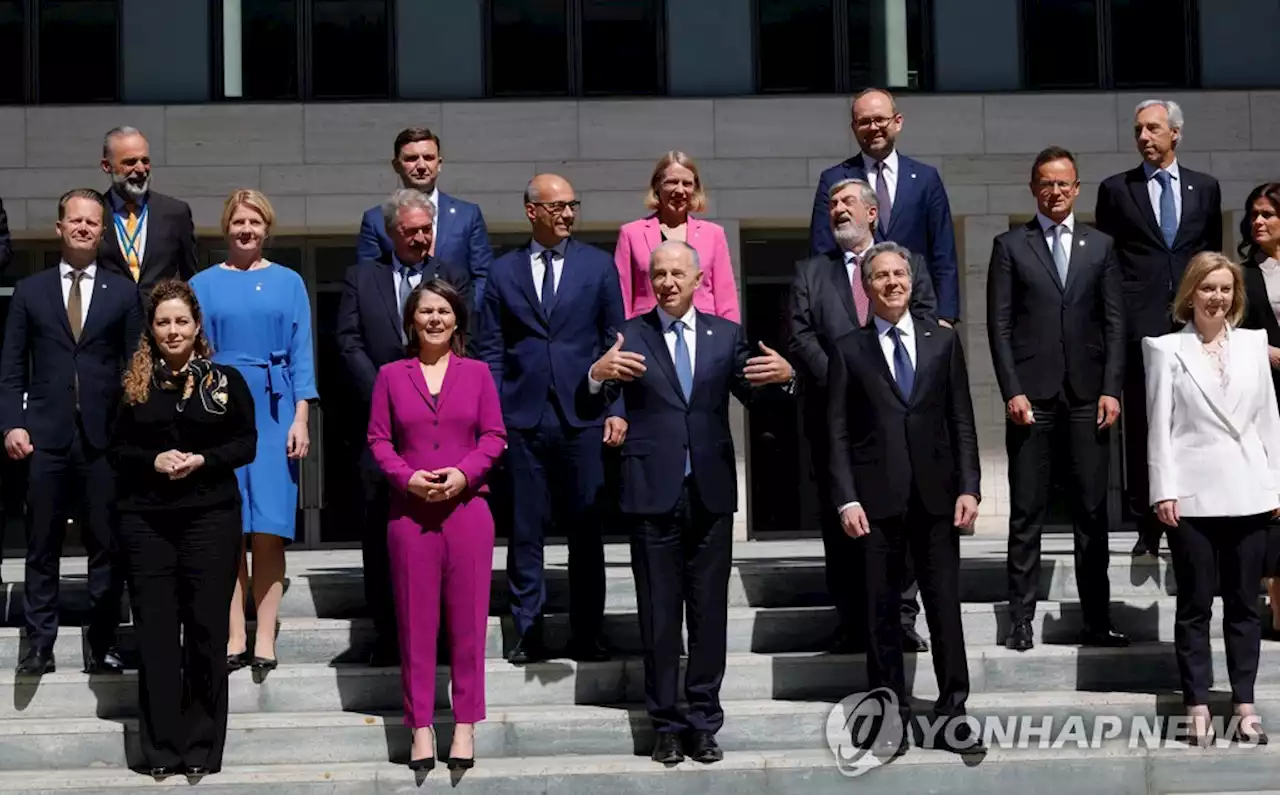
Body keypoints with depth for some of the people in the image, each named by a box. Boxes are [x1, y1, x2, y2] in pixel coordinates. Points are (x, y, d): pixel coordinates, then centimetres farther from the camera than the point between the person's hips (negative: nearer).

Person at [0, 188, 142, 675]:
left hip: (105, 436, 0)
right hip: (46, 436, 0)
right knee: (42, 548, 4)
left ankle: (103, 645, 11)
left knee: (107, 546, 3)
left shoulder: (123, 293, 8)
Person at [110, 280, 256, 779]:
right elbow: (117, 448, 9)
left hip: (211, 518, -1)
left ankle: (203, 747, 10)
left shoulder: (225, 380, 4)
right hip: (145, 520, 1)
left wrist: (202, 460, -14)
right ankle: (162, 749, 9)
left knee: (207, 631, 1)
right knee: (155, 634, 2)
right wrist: (152, 461, -10)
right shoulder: (133, 384, 8)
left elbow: (246, 443, 2)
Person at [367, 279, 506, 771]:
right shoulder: (391, 375, 7)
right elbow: (378, 439, 4)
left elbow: (494, 436, 2)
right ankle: (421, 726, 9)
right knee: (415, 619, 3)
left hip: (467, 507, 0)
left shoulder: (477, 373, 6)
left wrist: (464, 473, -13)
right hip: (409, 510, 0)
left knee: (467, 616, 2)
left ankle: (465, 725, 10)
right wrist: (407, 477, -13)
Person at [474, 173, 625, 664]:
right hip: (523, 418, 0)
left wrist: (617, 409, -1)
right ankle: (528, 634, 10)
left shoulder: (598, 265, 9)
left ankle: (587, 635, 11)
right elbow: (489, 351, 8)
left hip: (583, 416, 0)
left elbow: (615, 342, 7)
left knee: (586, 530, 3)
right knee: (525, 531, 2)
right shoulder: (504, 271, 9)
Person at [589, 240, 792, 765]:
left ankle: (704, 722, 15)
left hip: (711, 492, 2)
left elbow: (756, 399, 7)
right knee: (659, 615, 4)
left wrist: (783, 377, -15)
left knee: (710, 612, 7)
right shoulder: (629, 336, 1)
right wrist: (598, 375, -31)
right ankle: (666, 725, 12)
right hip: (653, 492, -2)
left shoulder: (726, 334, 8)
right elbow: (595, 407, -8)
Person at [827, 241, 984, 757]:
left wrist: (968, 487, -2)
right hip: (877, 498, -1)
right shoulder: (849, 350, 5)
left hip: (936, 496, 1)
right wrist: (847, 499, -7)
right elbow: (839, 433, 2)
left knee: (945, 606, 2)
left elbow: (962, 422, 8)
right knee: (882, 610, 4)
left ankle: (950, 716, 10)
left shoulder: (943, 342, 10)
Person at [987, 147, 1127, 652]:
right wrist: (1012, 391, -8)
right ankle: (1021, 620, 5)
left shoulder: (1100, 246, 11)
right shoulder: (1010, 246, 5)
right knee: (1027, 514, 1)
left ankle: (1097, 621, 10)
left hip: (1088, 397, 2)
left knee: (1092, 512, 4)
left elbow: (1115, 322, 8)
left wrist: (1111, 389, -1)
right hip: (1031, 396, -2)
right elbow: (999, 325, 1)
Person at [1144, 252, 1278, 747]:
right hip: (1193, 495, -3)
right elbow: (1159, 426, -2)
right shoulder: (1166, 349, 2)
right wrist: (1164, 491, -8)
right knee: (1195, 605, 3)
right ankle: (1198, 707, 9)